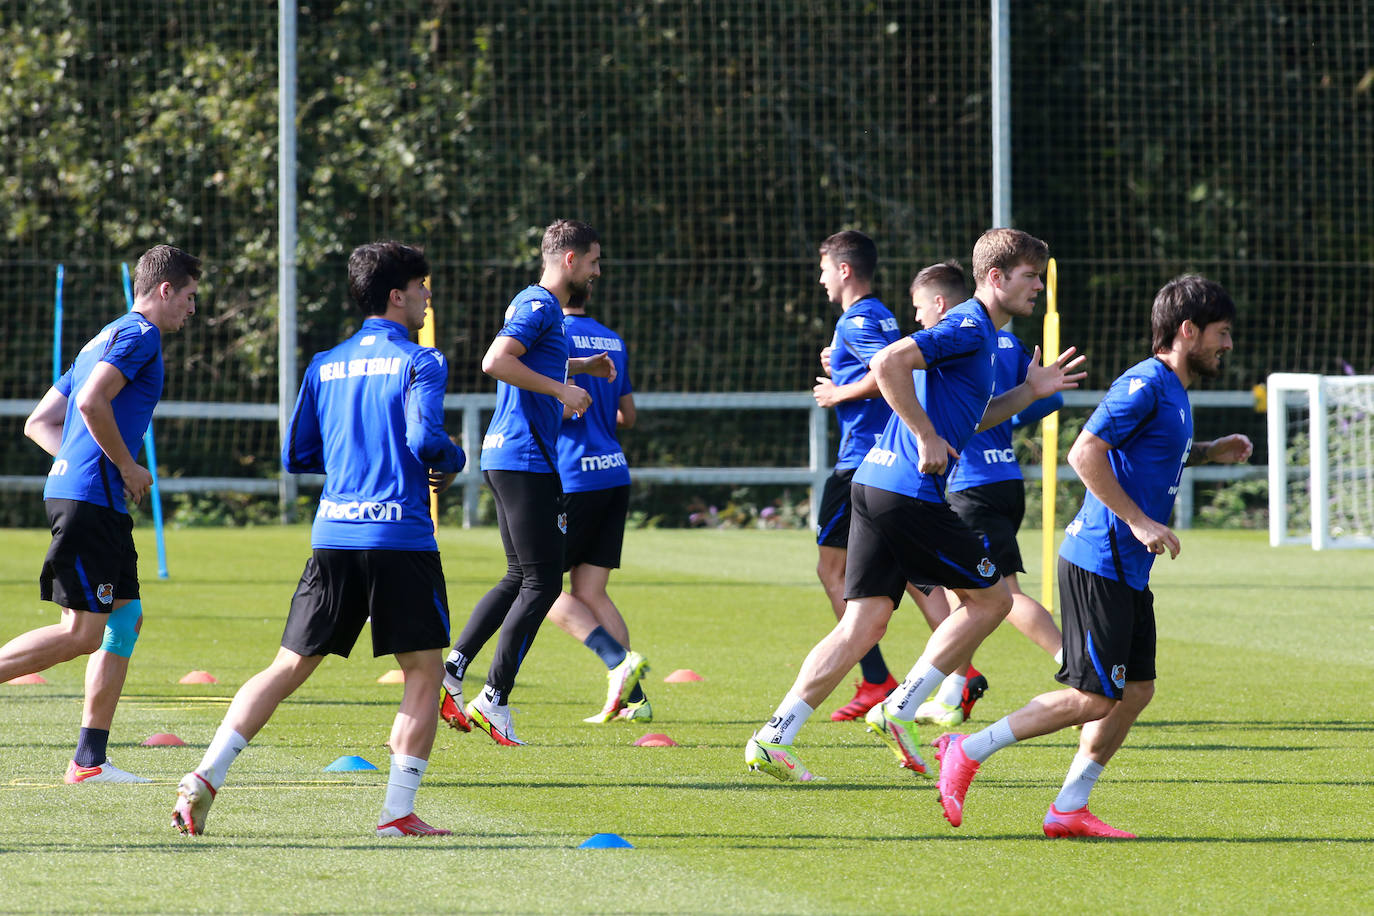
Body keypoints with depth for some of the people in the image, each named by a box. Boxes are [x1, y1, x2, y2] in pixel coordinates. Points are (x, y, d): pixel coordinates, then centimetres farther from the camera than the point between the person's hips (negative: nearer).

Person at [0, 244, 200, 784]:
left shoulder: (106, 340, 25)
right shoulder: (138, 335, -5)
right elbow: (92, 402, -21)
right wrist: (127, 467, -11)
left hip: (74, 492, 10)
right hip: (91, 498, -10)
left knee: (126, 619, 10)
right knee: (82, 634, -11)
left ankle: (89, 761, 8)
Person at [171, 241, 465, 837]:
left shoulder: (324, 366, 15)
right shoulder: (419, 363, -2)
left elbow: (295, 457, 16)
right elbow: (424, 437, -16)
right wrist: (451, 463, 5)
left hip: (333, 537, 5)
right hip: (400, 537, -5)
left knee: (291, 666, 9)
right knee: (424, 670, 6)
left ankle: (207, 774, -5)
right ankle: (398, 811, -1)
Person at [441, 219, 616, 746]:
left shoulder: (537, 305, 19)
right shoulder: (540, 306, -12)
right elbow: (495, 363, -26)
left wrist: (581, 366, 32)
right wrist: (562, 389, -22)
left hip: (504, 458, 10)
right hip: (526, 459, -10)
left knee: (521, 578, 15)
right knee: (542, 583, -6)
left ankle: (450, 673, 8)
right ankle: (494, 700, -7)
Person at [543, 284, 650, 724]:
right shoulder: (612, 340, 15)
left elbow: (571, 404, -18)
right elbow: (627, 416, 19)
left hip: (573, 478, -7)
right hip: (614, 474, 7)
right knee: (590, 592, 10)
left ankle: (619, 661, -17)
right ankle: (630, 698, 0)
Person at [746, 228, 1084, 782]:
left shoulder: (975, 332, 22)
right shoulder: (970, 327, -9)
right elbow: (889, 364, -22)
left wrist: (1029, 392, 27)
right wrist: (926, 437, -18)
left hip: (875, 484, 9)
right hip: (908, 493, -9)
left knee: (864, 624, 4)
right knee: (991, 597, 4)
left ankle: (774, 738, -3)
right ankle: (899, 710, 3)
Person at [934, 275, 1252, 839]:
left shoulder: (1173, 391, 16)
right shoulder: (1145, 385, -15)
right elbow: (1084, 453, -23)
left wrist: (1209, 452, 22)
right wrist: (1139, 521, -24)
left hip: (1127, 574, 10)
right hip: (1100, 564, -10)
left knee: (1136, 690, 8)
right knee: (1093, 698, -8)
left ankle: (1068, 810, 12)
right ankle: (967, 752, -1)